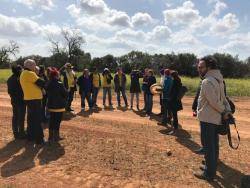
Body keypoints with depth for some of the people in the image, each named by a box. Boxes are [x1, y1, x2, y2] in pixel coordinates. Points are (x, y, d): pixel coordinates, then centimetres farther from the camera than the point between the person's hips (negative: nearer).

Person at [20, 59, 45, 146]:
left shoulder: (23, 74, 17)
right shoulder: (29, 73, -15)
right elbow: (40, 83, -15)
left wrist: (41, 87, 3)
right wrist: (46, 85, 3)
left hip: (29, 99, 10)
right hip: (34, 99, -10)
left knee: (31, 119, 18)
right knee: (37, 120, -5)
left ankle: (30, 136, 29)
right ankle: (39, 139, 0)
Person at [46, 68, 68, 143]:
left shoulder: (48, 84, 2)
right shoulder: (60, 84, -17)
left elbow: (47, 93, 12)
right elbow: (65, 94, -11)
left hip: (50, 106, 6)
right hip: (59, 106, -6)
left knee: (51, 121, 14)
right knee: (57, 122, 3)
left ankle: (51, 137, 23)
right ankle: (56, 137, 11)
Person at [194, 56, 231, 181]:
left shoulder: (207, 81, -20)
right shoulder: (217, 79, 11)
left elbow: (214, 101, -23)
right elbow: (223, 98, 9)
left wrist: (224, 111, -9)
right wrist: (228, 110, 0)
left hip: (208, 118, -10)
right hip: (216, 118, 10)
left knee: (208, 147, 2)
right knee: (214, 145, 19)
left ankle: (209, 174, 15)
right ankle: (211, 168, 35)